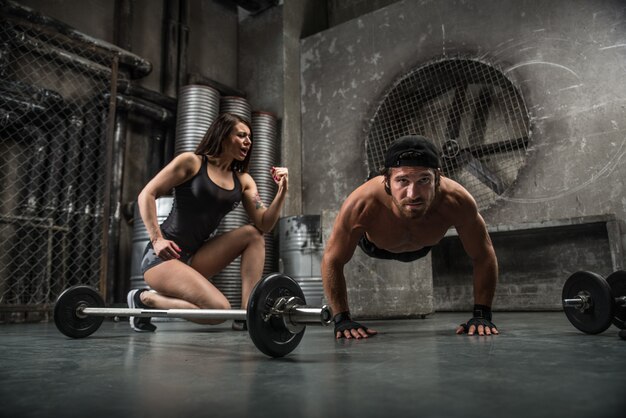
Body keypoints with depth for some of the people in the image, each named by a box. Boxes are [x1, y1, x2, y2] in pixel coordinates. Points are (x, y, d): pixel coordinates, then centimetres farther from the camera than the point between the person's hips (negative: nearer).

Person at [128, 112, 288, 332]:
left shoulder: (243, 181, 9)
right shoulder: (191, 162, -4)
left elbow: (264, 224, 0)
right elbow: (146, 195, -7)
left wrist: (282, 191, -14)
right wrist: (157, 239, -17)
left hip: (197, 256, 6)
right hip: (163, 255, -6)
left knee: (253, 235, -6)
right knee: (218, 309, -25)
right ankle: (145, 299, -4)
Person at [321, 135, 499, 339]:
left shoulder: (457, 201, -45)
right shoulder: (361, 205, -48)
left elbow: (483, 256, -27)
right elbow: (332, 260, -32)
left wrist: (482, 315, -28)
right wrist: (342, 319, -32)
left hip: (422, 246, 2)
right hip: (375, 246, -1)